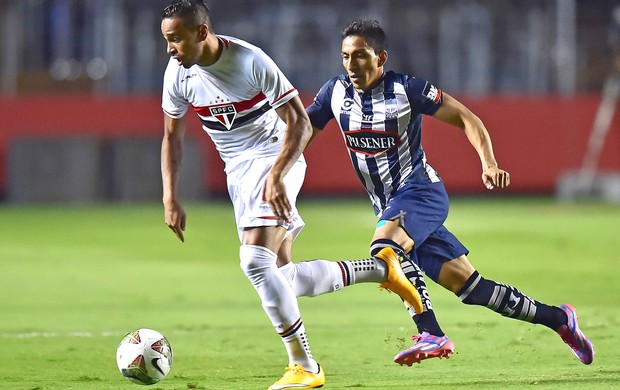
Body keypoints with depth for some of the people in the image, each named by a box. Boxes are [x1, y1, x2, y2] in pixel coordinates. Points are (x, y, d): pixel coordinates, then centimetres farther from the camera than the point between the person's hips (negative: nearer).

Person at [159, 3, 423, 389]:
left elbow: (300, 123, -17)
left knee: (255, 261, -23)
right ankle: (382, 269, 23)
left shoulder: (250, 60, -21)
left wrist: (277, 175, -30)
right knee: (280, 275, 4)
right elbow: (172, 136, 10)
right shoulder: (178, 73, -5)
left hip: (275, 159, -7)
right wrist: (171, 199, 2)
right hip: (238, 170, 7)